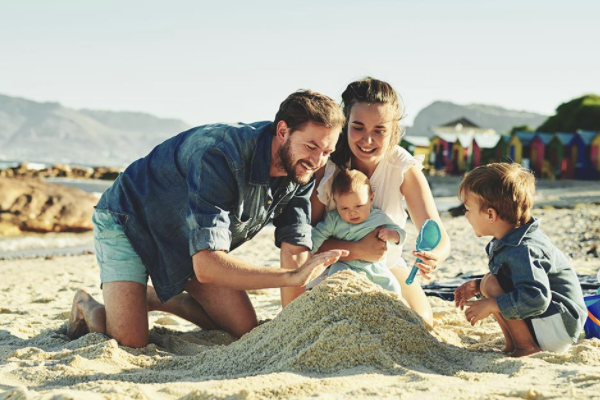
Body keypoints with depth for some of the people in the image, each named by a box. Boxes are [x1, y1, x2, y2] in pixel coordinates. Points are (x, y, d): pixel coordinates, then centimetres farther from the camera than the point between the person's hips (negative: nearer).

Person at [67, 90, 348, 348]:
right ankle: (86, 306, 13)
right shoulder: (220, 156, -40)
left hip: (192, 239, 7)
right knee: (129, 342, -22)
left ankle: (155, 298, 20)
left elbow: (295, 251, -14)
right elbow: (205, 265, -46)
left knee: (244, 330, 0)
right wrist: (291, 277, -51)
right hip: (130, 221, -7)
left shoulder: (301, 170, -17)